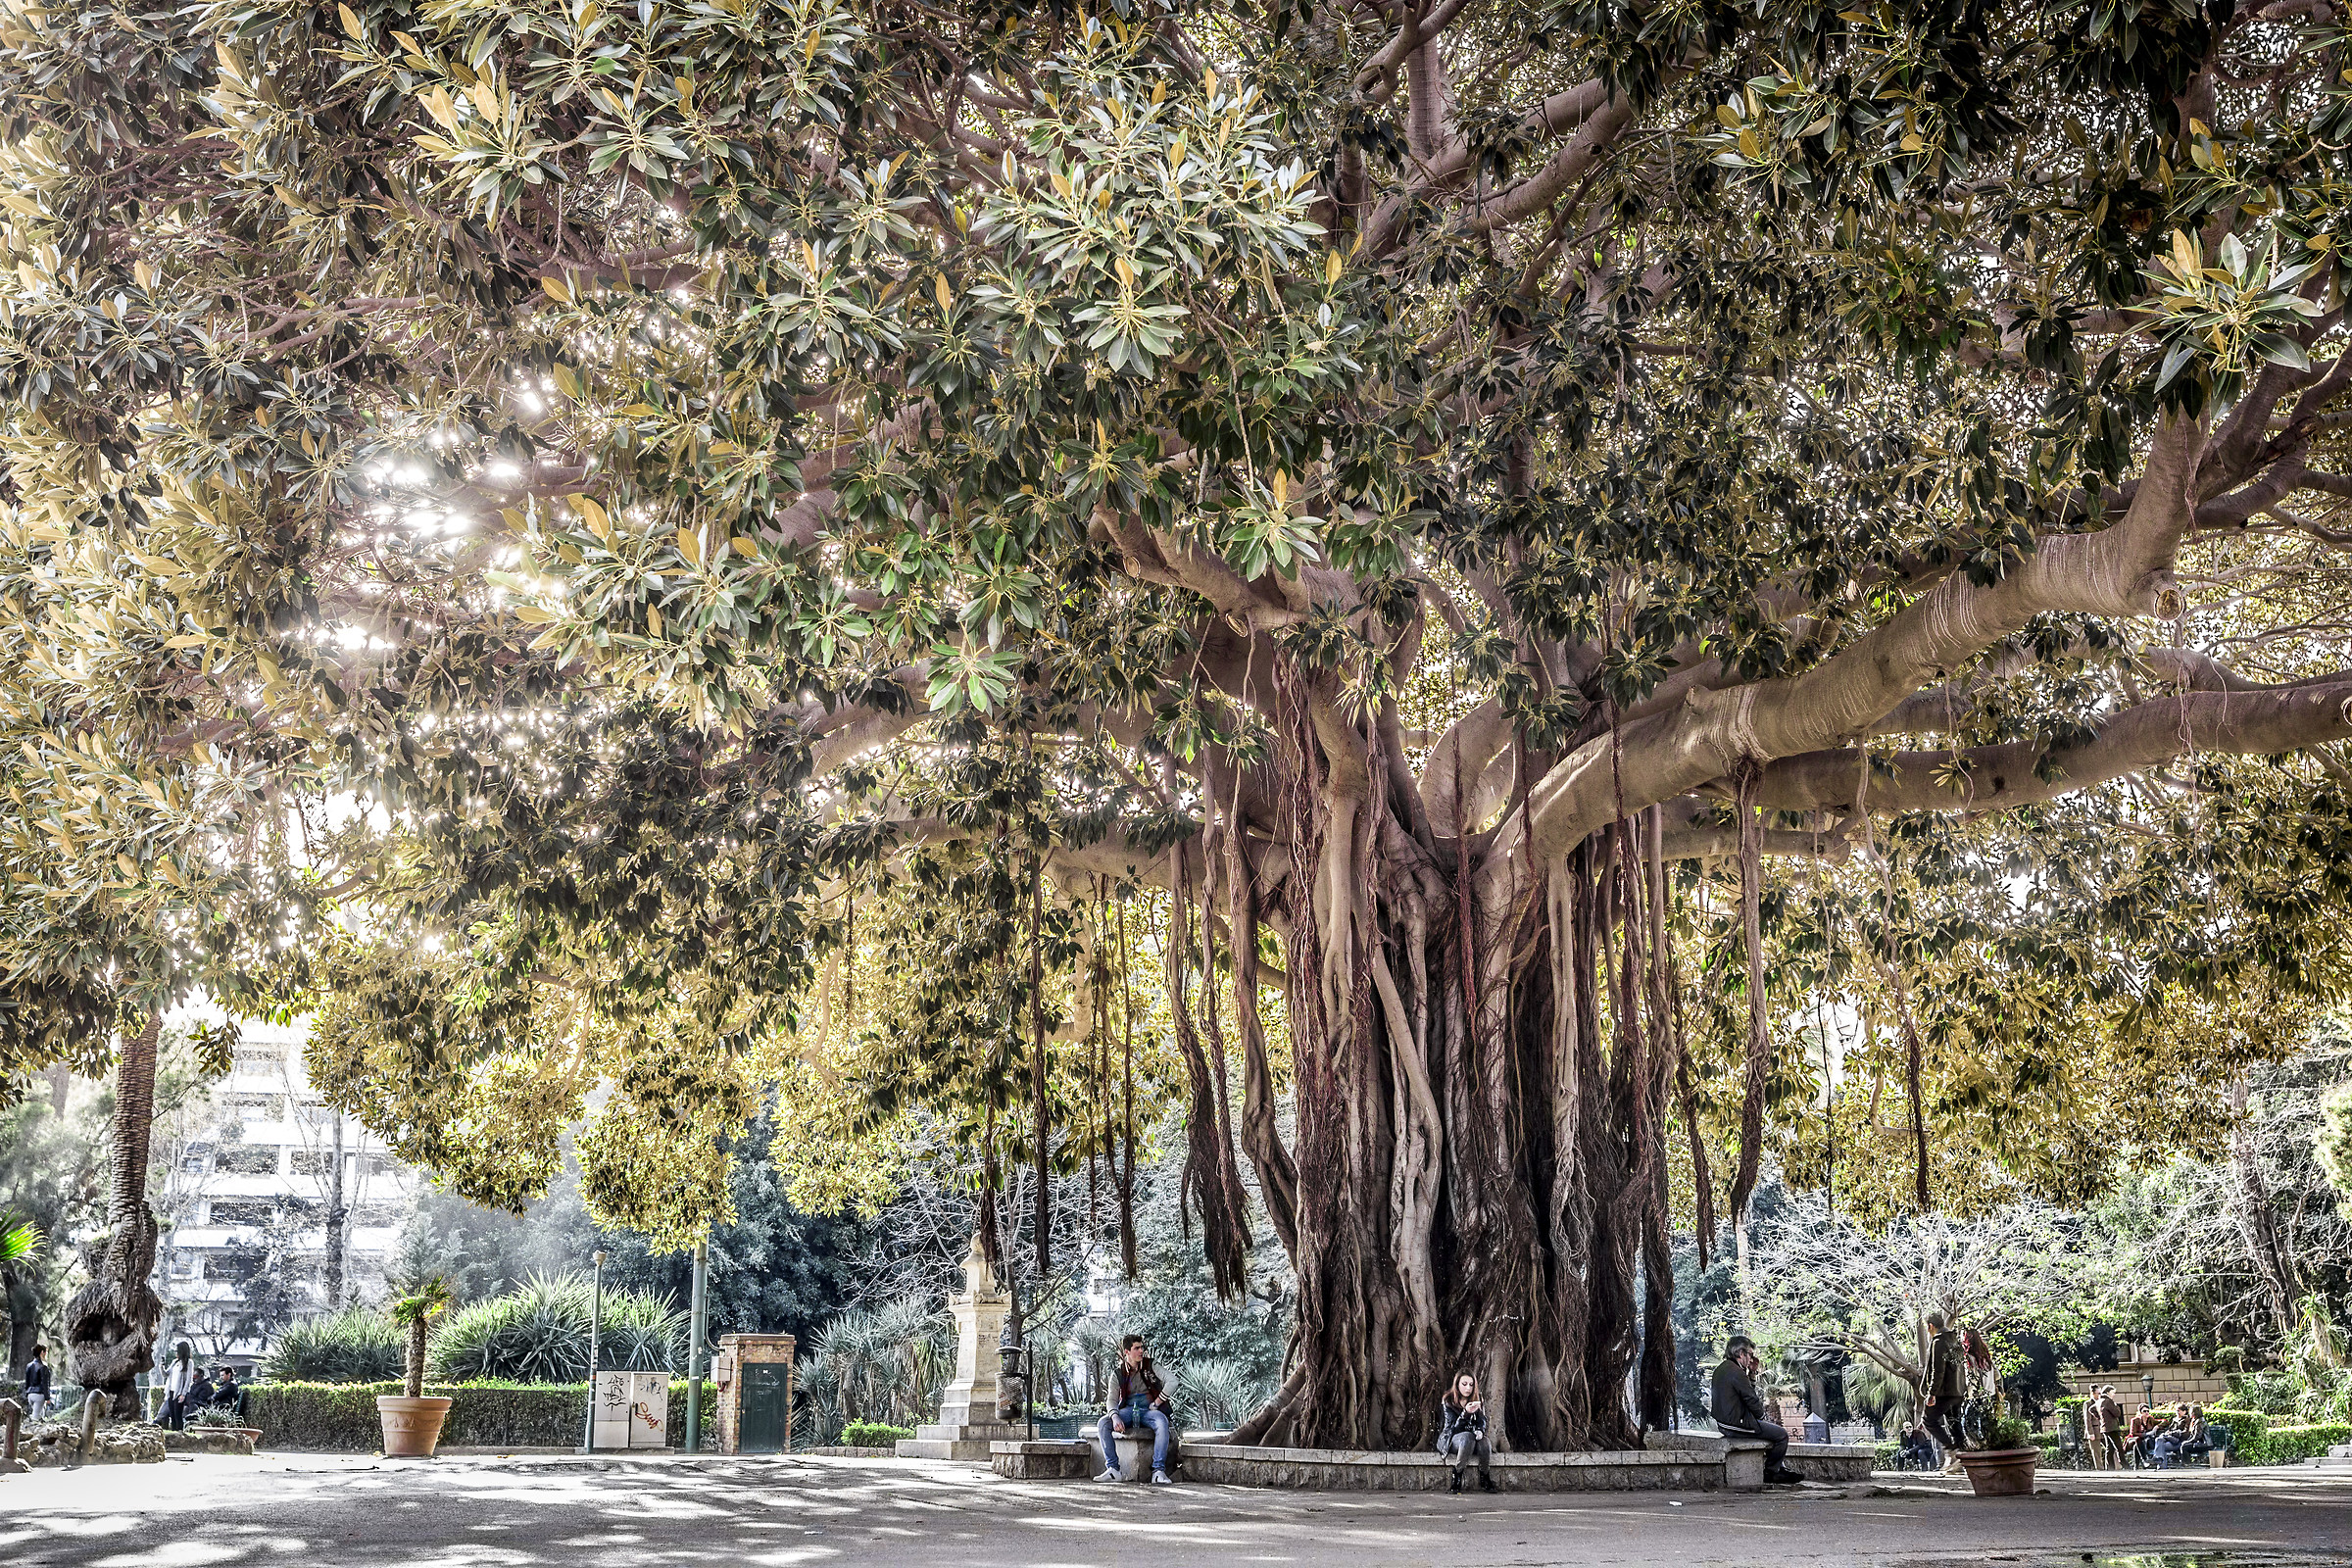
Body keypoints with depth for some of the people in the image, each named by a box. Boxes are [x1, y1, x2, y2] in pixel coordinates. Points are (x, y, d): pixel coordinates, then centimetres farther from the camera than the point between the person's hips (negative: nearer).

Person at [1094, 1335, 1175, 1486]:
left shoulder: (1150, 1366, 3)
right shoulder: (1117, 1373, 6)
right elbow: (1112, 1399, 0)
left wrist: (1156, 1403, -11)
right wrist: (1115, 1417, -22)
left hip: (1149, 1410, -2)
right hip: (1128, 1410, 2)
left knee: (1162, 1423, -37)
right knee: (1103, 1423, -25)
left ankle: (1159, 1471, -37)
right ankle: (1112, 1469, -24)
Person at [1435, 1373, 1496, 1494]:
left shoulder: (1478, 1401, 9)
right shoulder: (1447, 1401, -6)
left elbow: (1482, 1422, 4)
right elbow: (1452, 1427, -14)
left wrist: (1480, 1431, -21)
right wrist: (1466, 1413, -31)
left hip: (1472, 1437, 3)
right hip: (1451, 1440, -3)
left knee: (1484, 1443, -33)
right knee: (1467, 1437, -39)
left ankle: (1485, 1480, -16)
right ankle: (1456, 1479, -32)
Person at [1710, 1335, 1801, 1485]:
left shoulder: (1720, 1370, 12)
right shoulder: (1736, 1372, -20)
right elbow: (1752, 1401, -17)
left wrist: (1751, 1373, 10)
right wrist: (1760, 1414, 2)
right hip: (1737, 1424, -11)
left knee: (1775, 1427, 25)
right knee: (1782, 1434, 0)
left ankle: (1782, 1469, 25)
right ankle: (1770, 1474, 12)